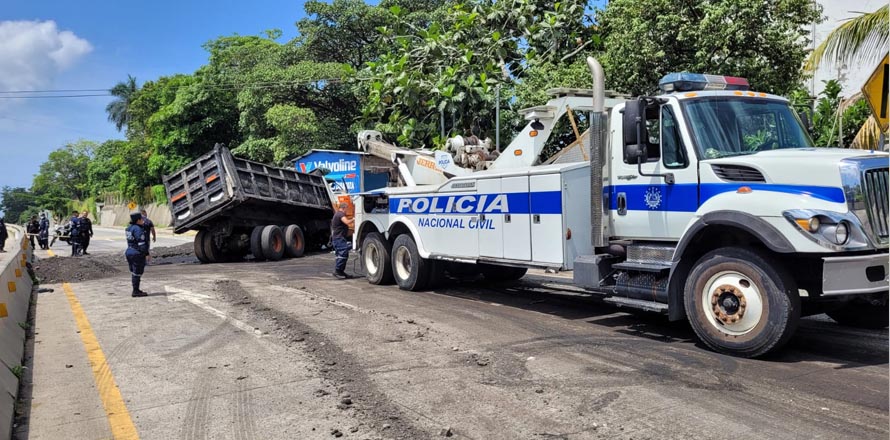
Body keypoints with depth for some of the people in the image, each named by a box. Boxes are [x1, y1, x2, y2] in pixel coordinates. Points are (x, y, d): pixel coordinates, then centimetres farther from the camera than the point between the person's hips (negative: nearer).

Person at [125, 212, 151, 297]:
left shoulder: (129, 227, 11)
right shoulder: (138, 229, -18)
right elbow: (141, 243, -21)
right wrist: (147, 254, -18)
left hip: (129, 252, 10)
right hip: (137, 253, -10)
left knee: (134, 272, 16)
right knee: (137, 273, -3)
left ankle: (135, 290, 24)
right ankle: (136, 291, 2)